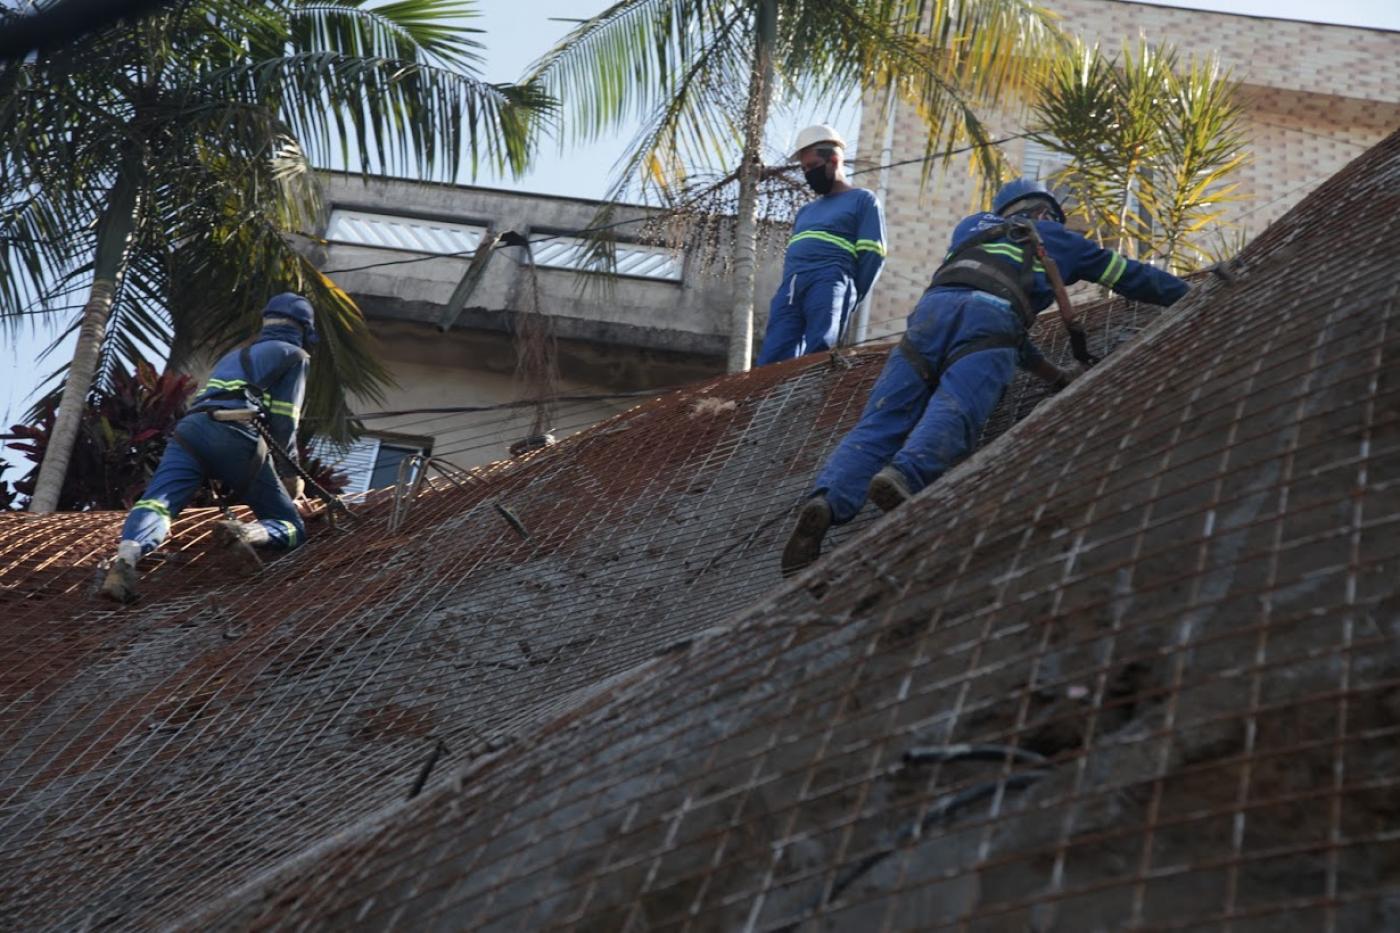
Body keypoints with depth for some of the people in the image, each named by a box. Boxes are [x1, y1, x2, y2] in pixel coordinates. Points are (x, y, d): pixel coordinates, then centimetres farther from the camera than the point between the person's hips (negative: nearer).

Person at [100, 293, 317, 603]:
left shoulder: (234, 356, 40)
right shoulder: (295, 355, 20)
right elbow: (284, 423, 8)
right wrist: (292, 475, 22)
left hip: (190, 427, 5)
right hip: (237, 438, -5)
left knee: (155, 504, -18)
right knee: (291, 530, 3)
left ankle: (127, 556, -50)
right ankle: (247, 533, -31)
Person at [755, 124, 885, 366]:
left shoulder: (862, 200, 14)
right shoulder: (806, 211, 34)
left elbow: (872, 255, 3)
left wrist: (849, 296, -4)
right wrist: (790, 287, 11)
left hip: (829, 282, -6)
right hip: (791, 287, 6)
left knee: (817, 356, -23)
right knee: (772, 360, -12)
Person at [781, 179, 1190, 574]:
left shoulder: (974, 227, 43)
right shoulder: (1055, 237, 36)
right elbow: (1130, 275, 44)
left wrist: (1042, 367, 41)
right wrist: (1190, 295, 58)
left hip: (932, 306, 3)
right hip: (990, 316, -3)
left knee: (880, 421, -11)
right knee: (953, 412, -24)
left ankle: (827, 500, -36)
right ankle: (904, 475, -54)